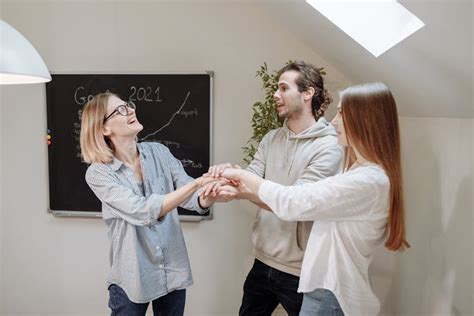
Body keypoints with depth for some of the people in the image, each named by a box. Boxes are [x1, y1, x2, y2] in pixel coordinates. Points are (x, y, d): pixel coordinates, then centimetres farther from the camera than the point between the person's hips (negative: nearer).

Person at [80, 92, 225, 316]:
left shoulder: (159, 152, -3)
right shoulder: (98, 173, -13)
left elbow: (193, 199, -9)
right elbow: (143, 211, -26)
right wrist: (197, 182, -32)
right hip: (132, 280, -3)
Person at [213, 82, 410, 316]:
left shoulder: (367, 181, -24)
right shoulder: (362, 174, 9)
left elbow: (291, 203, -23)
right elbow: (308, 202, 7)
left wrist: (242, 174, -10)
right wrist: (244, 188, 2)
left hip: (333, 297, -9)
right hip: (330, 288, 9)